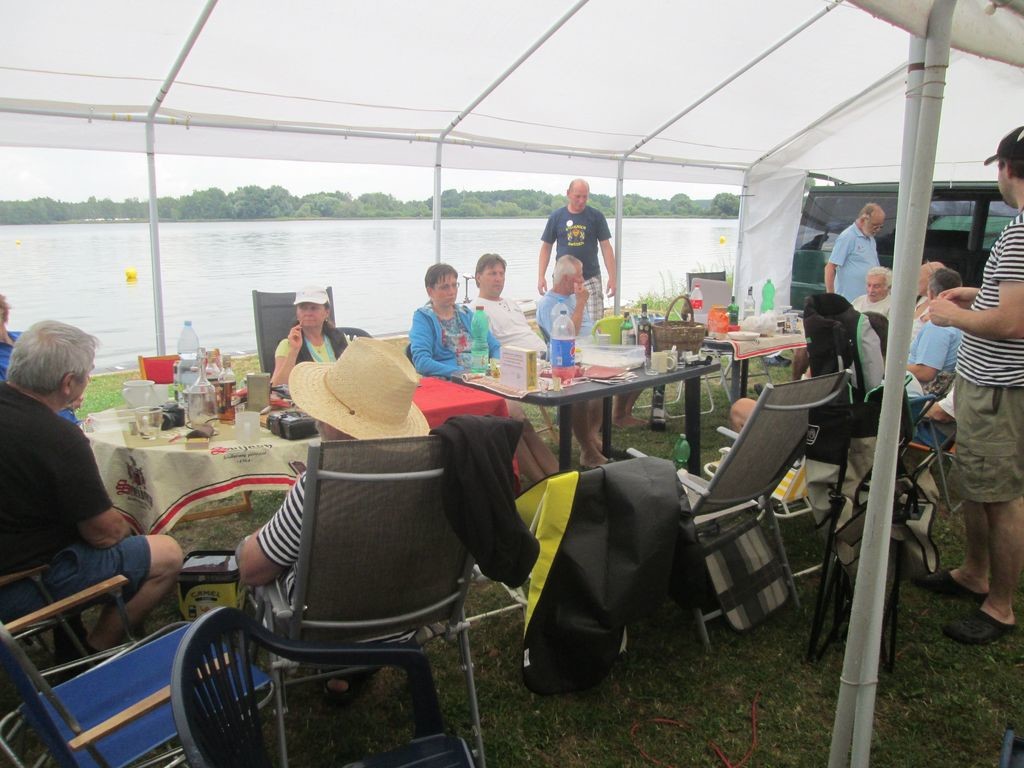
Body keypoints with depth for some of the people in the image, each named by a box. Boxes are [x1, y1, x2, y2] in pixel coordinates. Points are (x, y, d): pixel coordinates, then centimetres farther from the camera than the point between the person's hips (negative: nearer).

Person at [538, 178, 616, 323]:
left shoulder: (596, 216, 3)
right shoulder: (557, 217, 4)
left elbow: (606, 247, 2)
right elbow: (546, 247, 9)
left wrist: (612, 277, -5)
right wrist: (541, 276, 0)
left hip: (590, 279, -1)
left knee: (595, 324, -7)